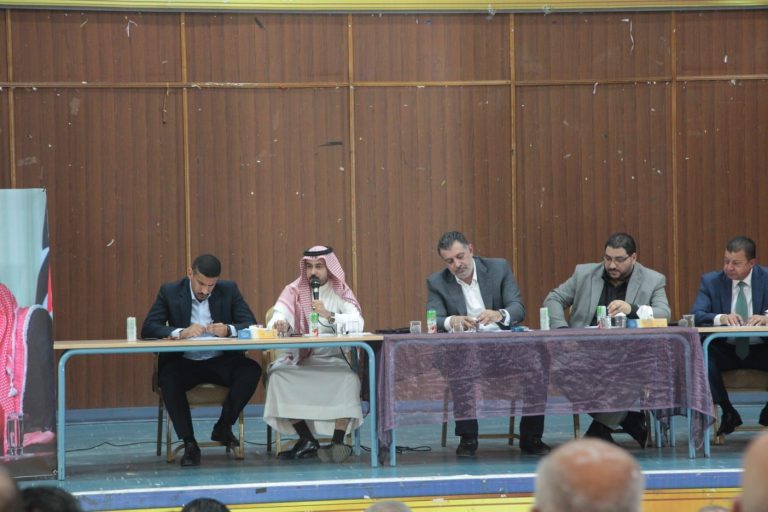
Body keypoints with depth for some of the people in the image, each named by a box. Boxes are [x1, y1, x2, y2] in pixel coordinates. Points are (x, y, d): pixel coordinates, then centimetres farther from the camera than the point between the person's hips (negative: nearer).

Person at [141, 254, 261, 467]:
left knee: (251, 369, -28)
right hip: (184, 363, -1)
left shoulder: (229, 290, 4)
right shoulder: (169, 292, 0)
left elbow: (252, 325, -2)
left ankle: (223, 426, -7)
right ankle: (189, 444, -23)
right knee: (168, 378, -35)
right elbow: (148, 329, -9)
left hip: (221, 362, 2)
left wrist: (228, 330, -25)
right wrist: (180, 333, -27)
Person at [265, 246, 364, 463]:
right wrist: (279, 325, -35)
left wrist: (328, 315, -25)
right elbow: (277, 318, -11)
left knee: (348, 378, -32)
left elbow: (357, 323, -11)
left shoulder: (341, 293, 5)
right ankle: (307, 441, -20)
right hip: (299, 360, 1)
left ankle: (338, 441, -24)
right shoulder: (294, 292, 5)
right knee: (279, 376, -29)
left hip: (334, 359, -1)